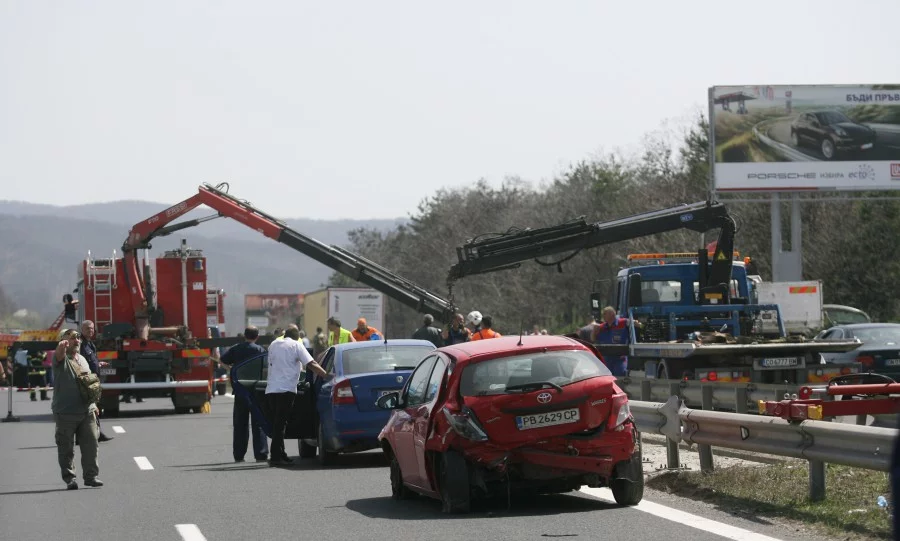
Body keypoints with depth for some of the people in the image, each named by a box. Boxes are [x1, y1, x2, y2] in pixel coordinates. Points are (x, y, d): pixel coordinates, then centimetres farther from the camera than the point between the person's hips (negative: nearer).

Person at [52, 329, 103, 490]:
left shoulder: (83, 360, 17)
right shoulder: (61, 358, -5)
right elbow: (59, 354, -31)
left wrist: (93, 404, 17)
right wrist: (62, 346, -54)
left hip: (86, 411, 5)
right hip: (65, 413, -5)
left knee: (91, 444, 4)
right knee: (66, 448, 1)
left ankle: (91, 475, 13)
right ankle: (69, 478, 9)